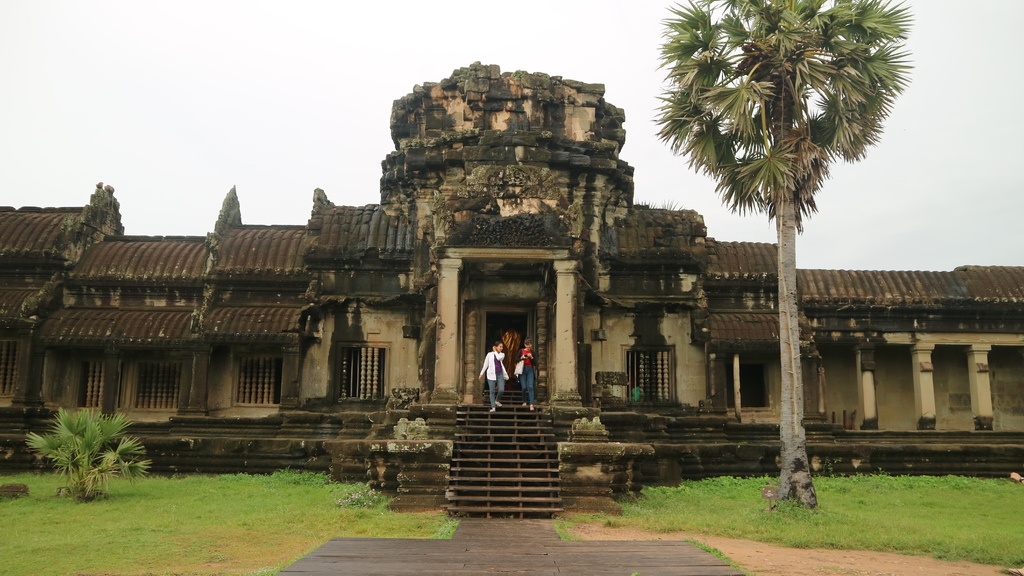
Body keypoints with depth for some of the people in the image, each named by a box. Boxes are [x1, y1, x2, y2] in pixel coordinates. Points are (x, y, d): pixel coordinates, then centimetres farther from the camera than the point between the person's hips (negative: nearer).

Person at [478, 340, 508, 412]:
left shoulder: (502, 354, 10)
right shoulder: (490, 354, 4)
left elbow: (498, 358, -14)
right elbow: (485, 364, 11)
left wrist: (495, 351, -1)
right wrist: (482, 374, 12)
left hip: (500, 374, 2)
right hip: (491, 374, -2)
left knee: (501, 390, -11)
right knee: (492, 391, -4)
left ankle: (497, 401, 18)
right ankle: (493, 407, 0)